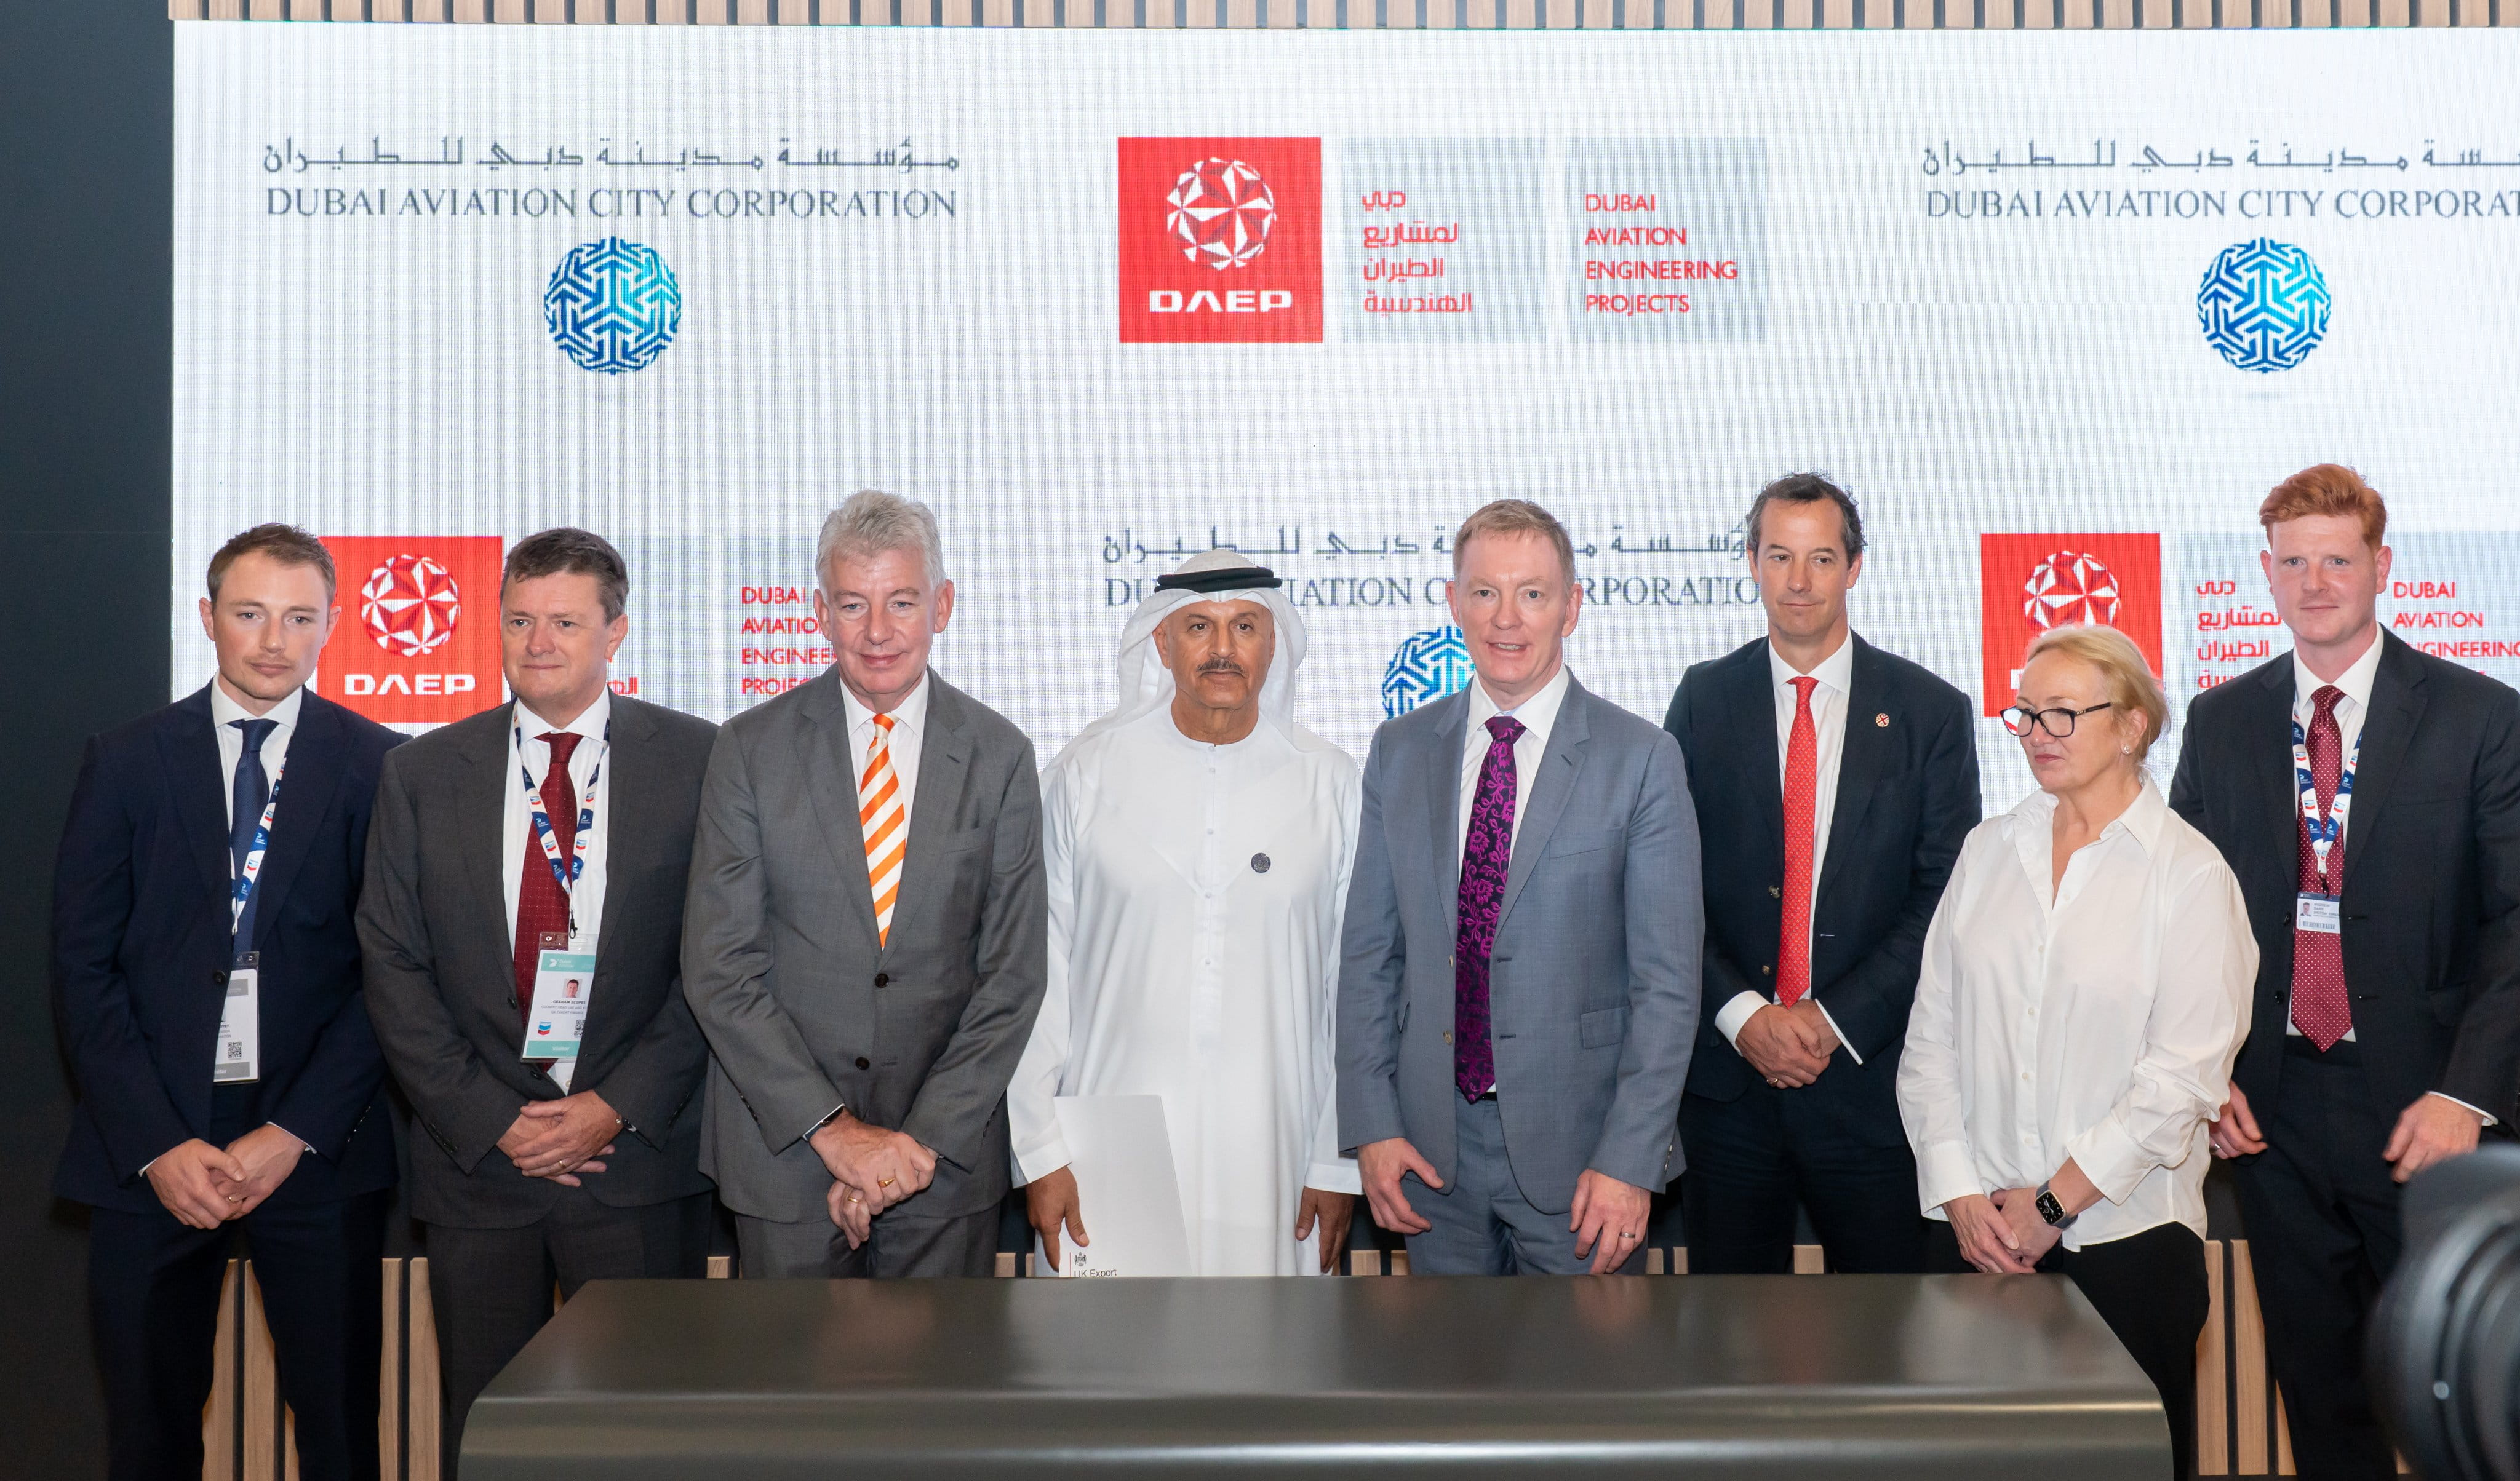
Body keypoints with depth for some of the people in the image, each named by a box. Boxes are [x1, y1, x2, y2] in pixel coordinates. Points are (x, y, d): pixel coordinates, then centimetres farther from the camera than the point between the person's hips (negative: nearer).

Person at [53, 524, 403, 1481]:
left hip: (318, 1147, -1)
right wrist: (159, 1143, -8)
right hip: (150, 1144, 1)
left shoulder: (377, 766, 2)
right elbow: (82, 965, 2)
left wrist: (296, 1133, -9)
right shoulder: (125, 763, 5)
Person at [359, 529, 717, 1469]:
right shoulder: (424, 773, 6)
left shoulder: (696, 761, 1)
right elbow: (393, 967, 4)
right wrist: (490, 1119, -6)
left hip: (639, 1154, -2)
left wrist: (620, 1105, -10)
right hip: (474, 1158, 2)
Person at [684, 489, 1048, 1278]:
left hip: (947, 1155, 1)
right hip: (784, 1151, 0)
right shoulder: (751, 748, 0)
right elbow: (718, 968, -4)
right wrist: (833, 1127, -12)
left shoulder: (999, 756, 2)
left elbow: (1013, 975, -1)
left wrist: (922, 1140, -10)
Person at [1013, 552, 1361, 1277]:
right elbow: (1038, 969, 3)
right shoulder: (1088, 774, 2)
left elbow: (1355, 985, 5)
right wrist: (1041, 1155, -1)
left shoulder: (1330, 783, 4)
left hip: (1272, 1155, 1)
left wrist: (1339, 1167, 2)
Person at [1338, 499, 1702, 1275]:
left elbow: (1667, 979, -7)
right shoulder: (1400, 751, 6)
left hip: (1577, 1148, -3)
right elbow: (1369, 952, 7)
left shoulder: (1641, 759, -5)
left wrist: (1629, 1160, -13)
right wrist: (1371, 1126, -1)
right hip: (1431, 1144, 3)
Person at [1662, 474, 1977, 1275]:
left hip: (1870, 1077, -1)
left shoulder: (1930, 713, 1)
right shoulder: (1704, 699, 5)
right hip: (1728, 1070, 1)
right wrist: (1740, 1014, -11)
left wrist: (1836, 1019, -11)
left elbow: (1946, 899, -3)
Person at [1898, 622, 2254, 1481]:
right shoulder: (1988, 850, 9)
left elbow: (2184, 1073, -10)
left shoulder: (2190, 875, -4)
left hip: (2125, 1236, -3)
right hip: (1972, 1229, 3)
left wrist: (2052, 1202, -11)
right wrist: (1959, 1194, -4)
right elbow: (1931, 1032, 6)